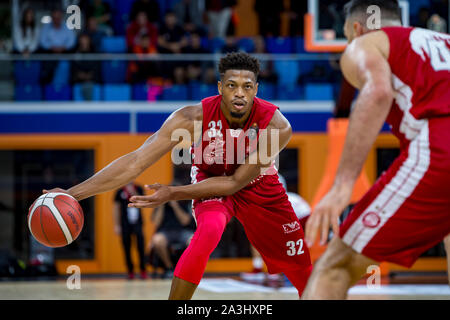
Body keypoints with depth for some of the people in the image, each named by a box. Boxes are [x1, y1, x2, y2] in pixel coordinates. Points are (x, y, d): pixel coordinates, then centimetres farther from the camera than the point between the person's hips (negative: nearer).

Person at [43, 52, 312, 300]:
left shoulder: (277, 126, -34)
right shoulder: (194, 118, -34)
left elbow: (236, 182, -28)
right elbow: (136, 162, -35)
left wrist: (173, 194, -37)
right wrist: (73, 193, -44)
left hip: (258, 185, 2)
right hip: (210, 179, -2)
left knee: (301, 267, 8)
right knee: (209, 230, -34)